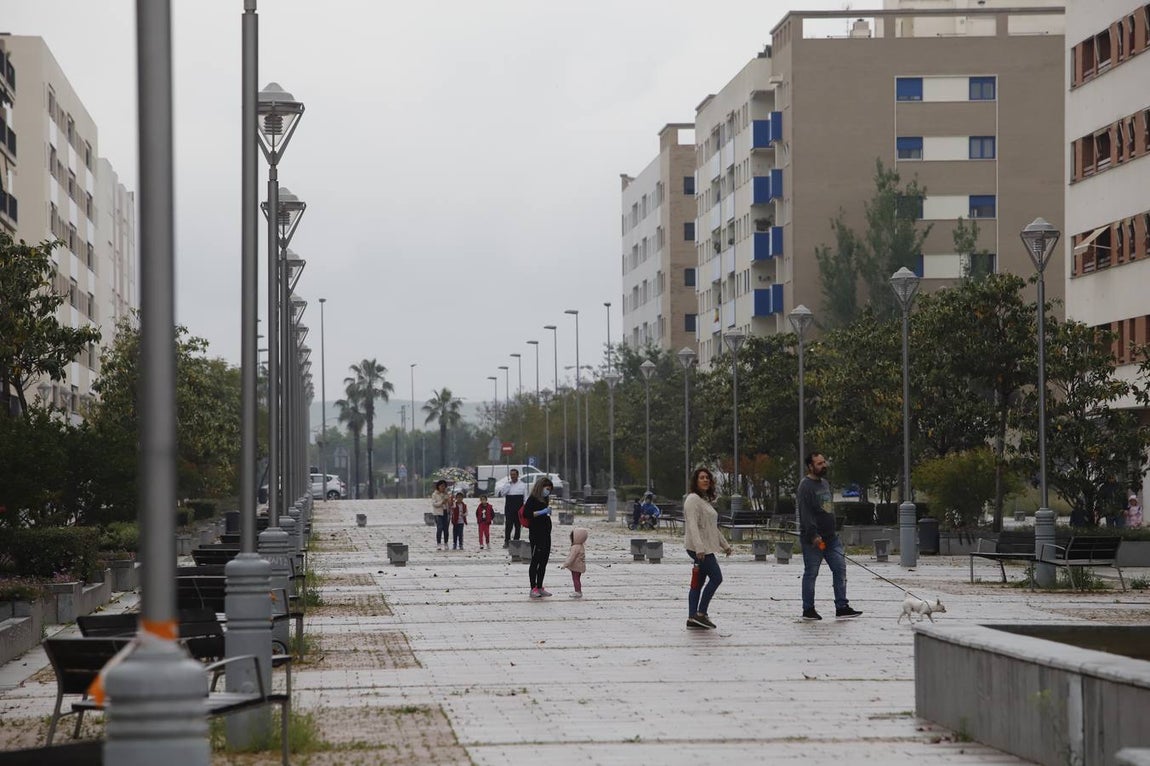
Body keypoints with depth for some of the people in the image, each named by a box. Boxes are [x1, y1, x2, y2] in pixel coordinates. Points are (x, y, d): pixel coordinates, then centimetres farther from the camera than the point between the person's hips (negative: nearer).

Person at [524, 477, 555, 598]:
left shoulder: (544, 500, 17)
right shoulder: (532, 499, -8)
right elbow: (526, 514, -19)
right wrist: (542, 512, -21)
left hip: (546, 534, 9)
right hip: (536, 535, -9)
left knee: (544, 562, 9)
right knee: (535, 561, -5)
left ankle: (540, 587, 15)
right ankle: (533, 588, -1)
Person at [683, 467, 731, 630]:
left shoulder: (705, 500, 20)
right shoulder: (693, 499, -10)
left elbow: (713, 527, 28)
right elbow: (692, 525, -21)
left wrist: (725, 545, 28)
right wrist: (699, 548, -30)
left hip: (706, 548, 10)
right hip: (698, 548, -10)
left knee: (699, 582, 7)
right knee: (716, 577, -11)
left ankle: (693, 618, 7)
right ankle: (700, 614, -9)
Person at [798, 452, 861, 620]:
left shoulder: (825, 483, 16)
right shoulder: (806, 486, -13)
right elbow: (805, 513, -21)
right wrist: (813, 535, -26)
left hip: (830, 537, 9)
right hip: (813, 539, -9)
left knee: (840, 568, 2)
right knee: (811, 573, 0)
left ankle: (841, 607, 4)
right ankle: (808, 610, 8)